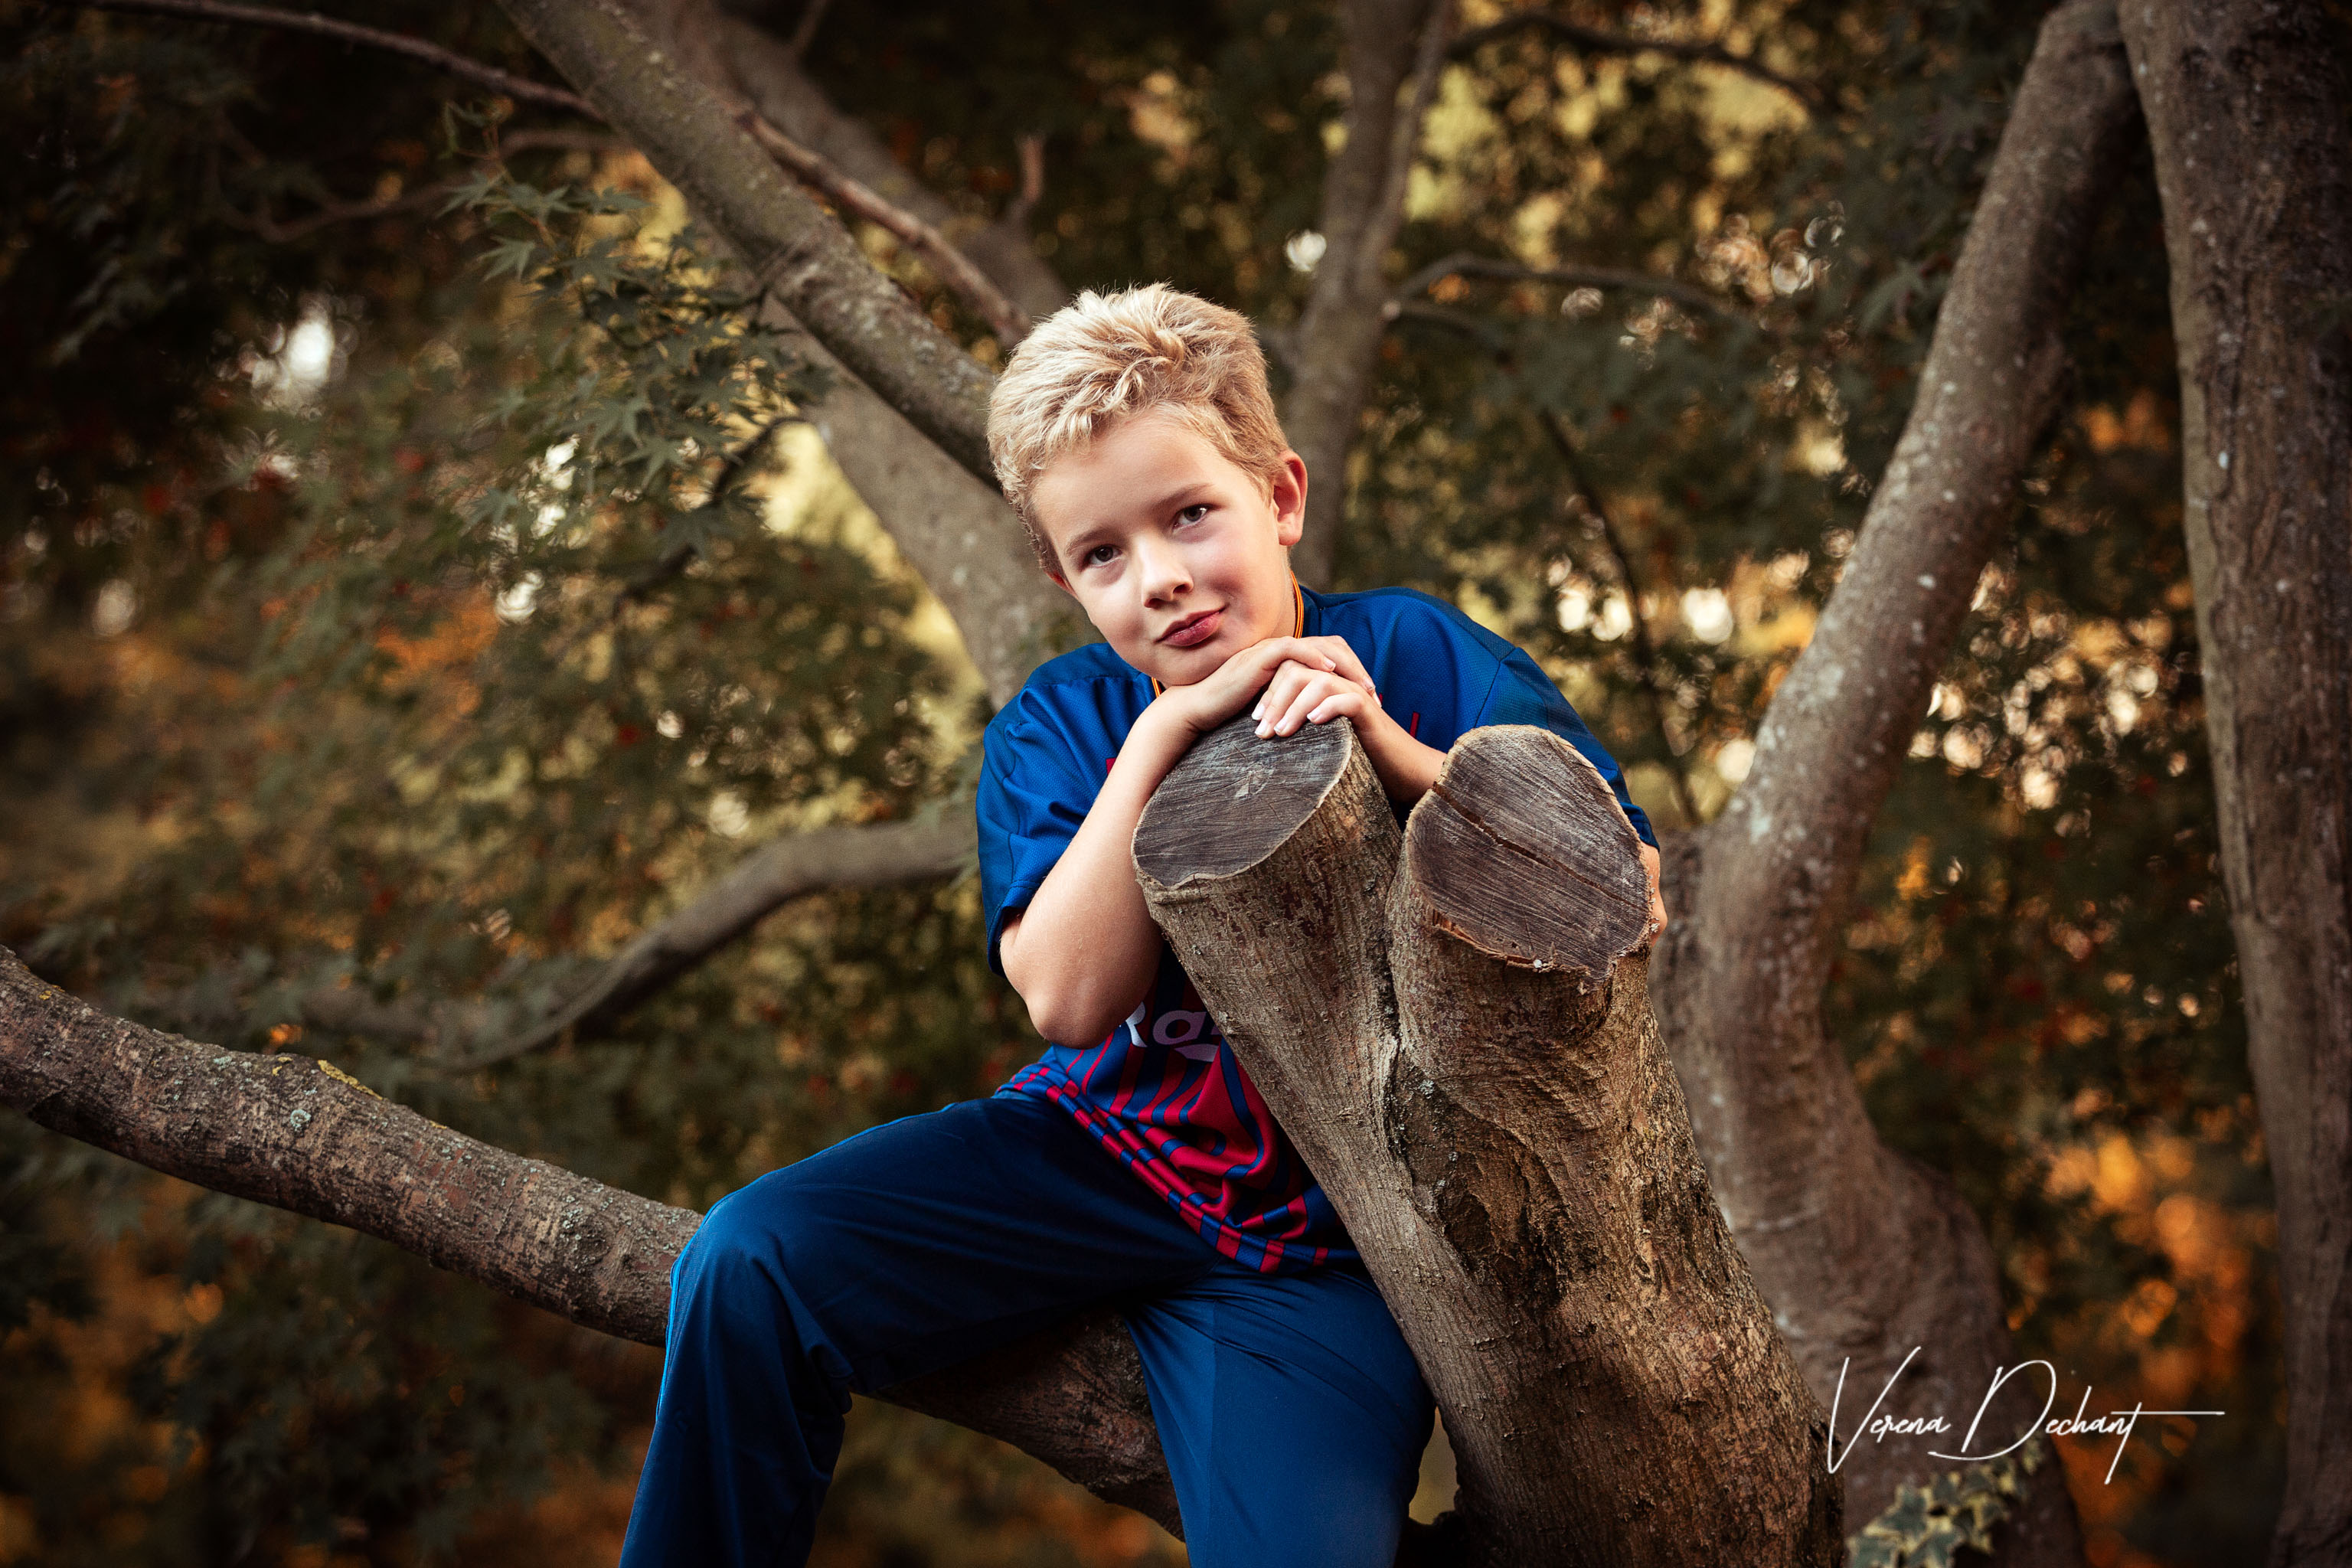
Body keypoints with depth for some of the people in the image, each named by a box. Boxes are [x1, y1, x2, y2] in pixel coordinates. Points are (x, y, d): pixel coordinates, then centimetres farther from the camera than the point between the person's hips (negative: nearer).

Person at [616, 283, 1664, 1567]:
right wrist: (1167, 732, -22)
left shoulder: (1414, 654, -6)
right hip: (1105, 1155, 2)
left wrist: (1395, 753, -26)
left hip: (1324, 1239, -2)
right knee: (749, 1263, -18)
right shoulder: (1059, 726, 1)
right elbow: (1068, 1002, -15)